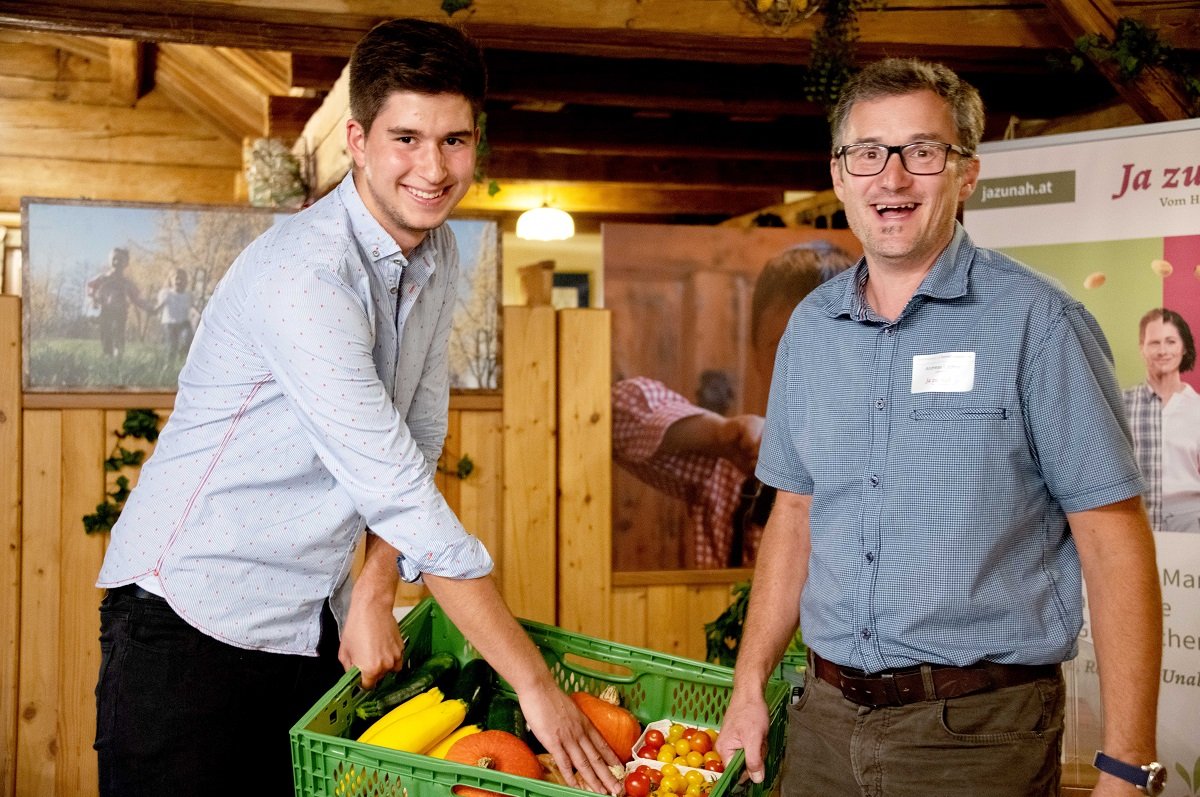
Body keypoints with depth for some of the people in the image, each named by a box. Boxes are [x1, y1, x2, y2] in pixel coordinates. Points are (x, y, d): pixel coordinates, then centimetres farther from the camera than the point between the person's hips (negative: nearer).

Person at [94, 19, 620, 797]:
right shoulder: (303, 273, -23)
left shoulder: (438, 255, 4)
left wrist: (375, 591, -5)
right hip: (192, 616, -7)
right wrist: (535, 684, -25)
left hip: (315, 626, 7)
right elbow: (402, 492, -27)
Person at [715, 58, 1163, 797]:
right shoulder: (810, 327, 6)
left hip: (982, 730, -5)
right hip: (826, 719, 5)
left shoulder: (1037, 322, -10)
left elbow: (1113, 540, -11)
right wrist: (750, 685, 9)